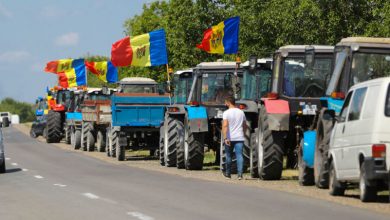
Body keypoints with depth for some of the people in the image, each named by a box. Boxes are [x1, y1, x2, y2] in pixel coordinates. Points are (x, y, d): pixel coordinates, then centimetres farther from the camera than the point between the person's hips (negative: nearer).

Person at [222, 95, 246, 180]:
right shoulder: (241, 112, 9)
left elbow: (225, 125, -20)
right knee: (239, 155, -3)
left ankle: (228, 173, 26)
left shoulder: (226, 113, -8)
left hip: (229, 138, -3)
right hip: (239, 138, 3)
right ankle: (240, 174, -16)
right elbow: (245, 126, 17)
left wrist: (225, 138, -23)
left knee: (228, 156, 13)